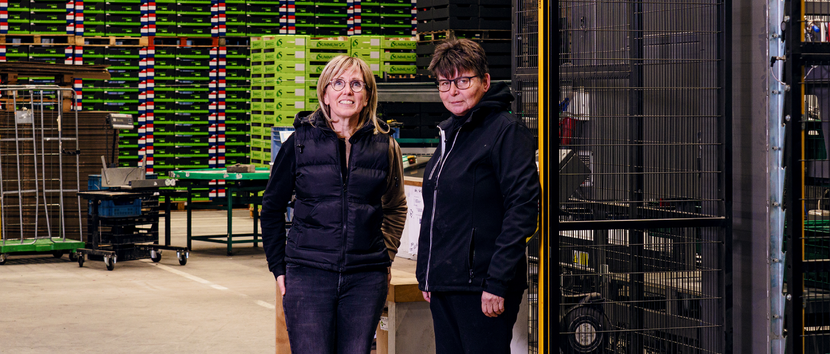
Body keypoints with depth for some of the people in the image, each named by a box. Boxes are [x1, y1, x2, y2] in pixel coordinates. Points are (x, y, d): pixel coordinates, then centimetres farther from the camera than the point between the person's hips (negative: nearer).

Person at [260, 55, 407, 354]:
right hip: (308, 274, -1)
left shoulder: (384, 146, 6)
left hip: (366, 278, 2)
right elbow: (272, 207, 10)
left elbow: (395, 208, 22)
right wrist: (278, 267, 6)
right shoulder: (300, 142, 1)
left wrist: (385, 255, 12)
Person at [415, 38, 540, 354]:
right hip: (444, 286, 8)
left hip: (482, 291, -8)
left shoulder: (508, 131, -9)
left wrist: (497, 282, -20)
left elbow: (523, 209, -16)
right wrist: (425, 276, 18)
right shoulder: (450, 134, 16)